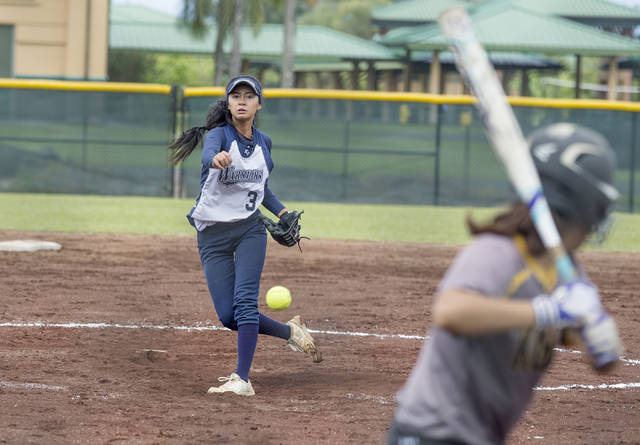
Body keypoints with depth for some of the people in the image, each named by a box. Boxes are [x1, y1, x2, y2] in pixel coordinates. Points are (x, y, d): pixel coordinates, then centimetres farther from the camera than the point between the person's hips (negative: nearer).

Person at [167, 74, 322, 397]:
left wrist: (281, 211, 7)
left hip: (250, 228, 2)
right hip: (212, 234, -2)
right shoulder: (219, 134, -10)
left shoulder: (263, 142, 7)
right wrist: (217, 159, -60)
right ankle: (290, 332, 17)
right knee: (228, 316, -6)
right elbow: (208, 154, -35)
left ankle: (242, 379, -20)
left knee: (245, 301, -17)